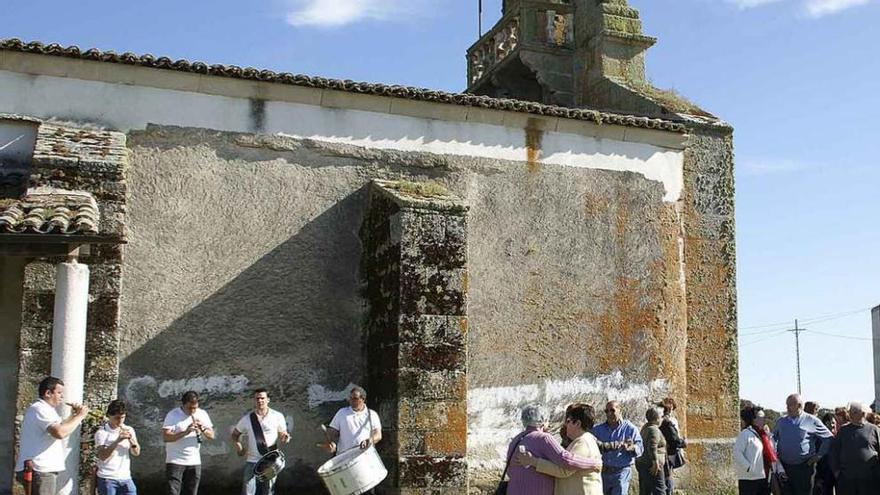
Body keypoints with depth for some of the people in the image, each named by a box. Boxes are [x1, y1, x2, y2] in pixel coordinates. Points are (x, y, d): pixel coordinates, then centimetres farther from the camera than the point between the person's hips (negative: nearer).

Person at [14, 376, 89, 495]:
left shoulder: (45, 409, 20)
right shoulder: (39, 409, -15)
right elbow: (60, 433, -28)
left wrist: (73, 416, 11)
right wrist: (79, 416, -17)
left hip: (43, 469, 11)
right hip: (39, 471, -11)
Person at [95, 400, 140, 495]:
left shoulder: (129, 430, 8)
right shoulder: (101, 432, -5)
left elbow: (136, 453, 7)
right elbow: (102, 456, -15)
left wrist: (131, 440, -12)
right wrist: (117, 441, -26)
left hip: (126, 478, 4)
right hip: (107, 479, -4)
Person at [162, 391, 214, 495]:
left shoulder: (202, 414, 4)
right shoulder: (172, 415, -8)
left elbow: (211, 435, 4)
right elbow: (165, 437, -19)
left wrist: (202, 429, -17)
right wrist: (185, 432, -30)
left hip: (195, 463, 4)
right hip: (175, 462, -4)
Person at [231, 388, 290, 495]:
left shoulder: (277, 416, -1)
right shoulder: (247, 419, 3)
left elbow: (283, 435, 5)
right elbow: (235, 434, 17)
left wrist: (285, 438, -19)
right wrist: (238, 448, -1)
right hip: (252, 462, 1)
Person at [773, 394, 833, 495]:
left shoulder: (812, 421, -2)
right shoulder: (781, 421, 10)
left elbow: (828, 438, 4)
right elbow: (773, 438, 25)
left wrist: (819, 455, 1)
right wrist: (775, 453, 12)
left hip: (804, 467, -3)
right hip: (784, 467, 4)